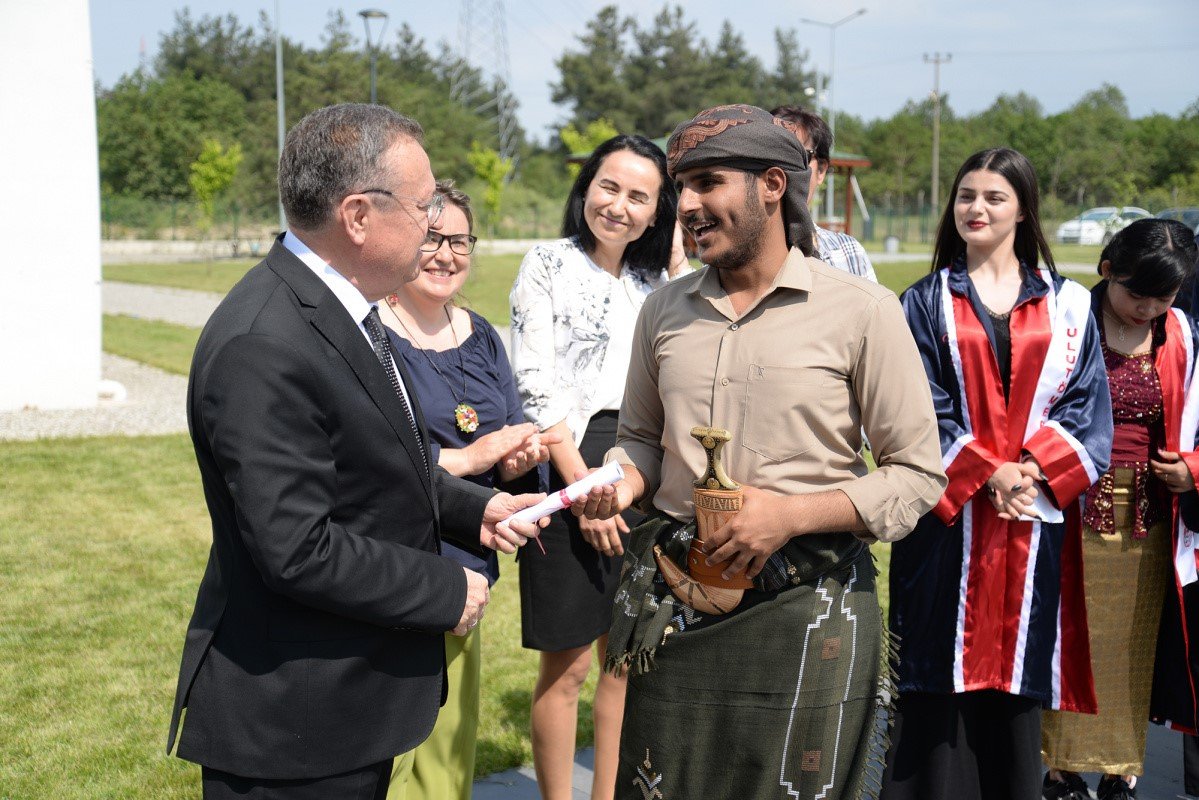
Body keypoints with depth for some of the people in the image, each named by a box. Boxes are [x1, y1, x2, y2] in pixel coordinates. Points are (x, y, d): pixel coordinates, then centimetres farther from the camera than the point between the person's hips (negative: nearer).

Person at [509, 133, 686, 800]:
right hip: (572, 476, -5)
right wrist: (583, 487, -15)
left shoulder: (658, 279, 12)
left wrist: (678, 263, -1)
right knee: (568, 666, 2)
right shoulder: (549, 266, -3)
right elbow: (537, 386, -10)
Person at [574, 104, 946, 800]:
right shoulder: (665, 310, 9)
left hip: (805, 608, -4)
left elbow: (919, 474, -5)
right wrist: (624, 482, -3)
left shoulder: (862, 311, -5)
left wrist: (789, 515, -16)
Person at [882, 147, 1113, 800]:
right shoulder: (927, 303, 5)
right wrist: (985, 474, -14)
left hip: (1035, 520, 1)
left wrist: (1036, 469, -12)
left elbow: (1088, 406, 4)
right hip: (947, 520, -1)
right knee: (940, 686, -1)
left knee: (1017, 677, 5)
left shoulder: (1067, 305, 10)